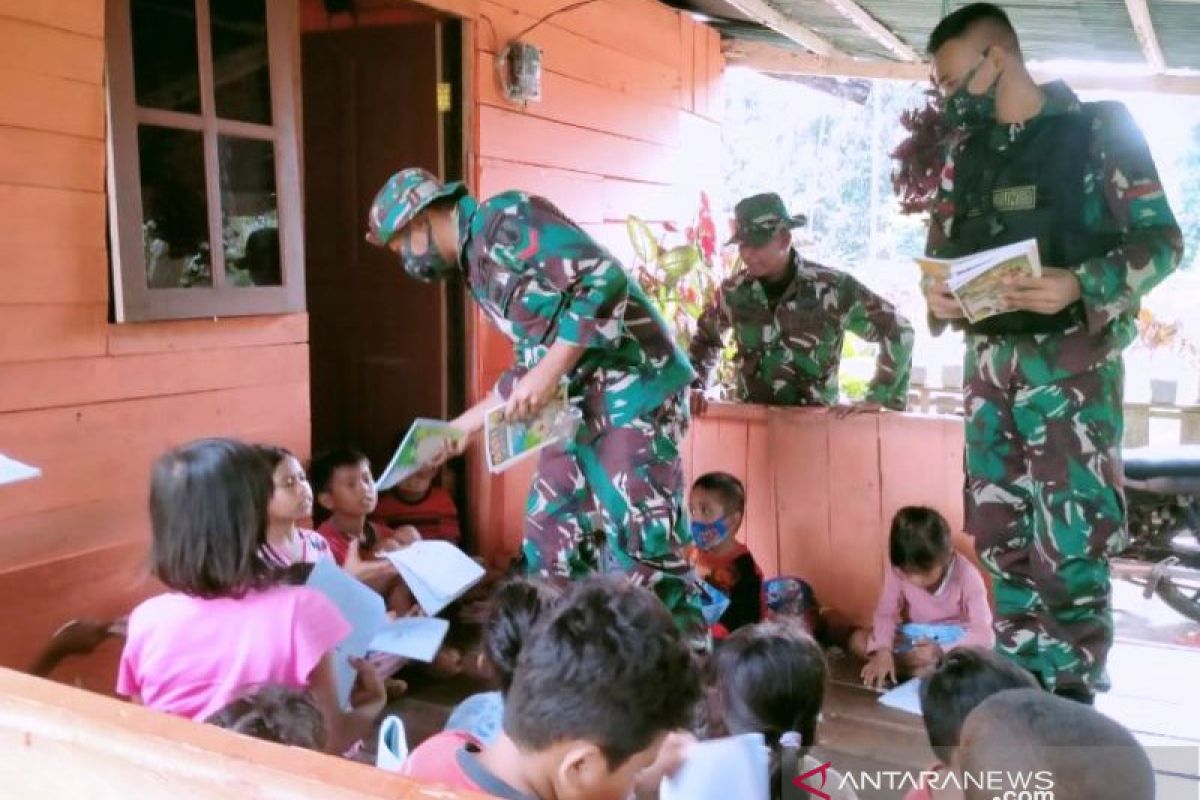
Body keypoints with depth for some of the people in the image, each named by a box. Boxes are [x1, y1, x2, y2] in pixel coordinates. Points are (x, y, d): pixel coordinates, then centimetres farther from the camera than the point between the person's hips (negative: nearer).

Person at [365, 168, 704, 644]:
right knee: (550, 531, 11)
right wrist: (467, 424, 22)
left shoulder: (504, 219, -11)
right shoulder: (478, 266, 17)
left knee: (639, 538, -10)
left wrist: (549, 373, -21)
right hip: (582, 399, 10)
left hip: (634, 384, -10)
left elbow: (605, 279, -21)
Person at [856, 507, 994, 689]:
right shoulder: (899, 570, -16)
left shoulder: (967, 576, -22)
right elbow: (885, 614, -15)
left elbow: (984, 634, -24)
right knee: (858, 641, -19)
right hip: (913, 639, 3)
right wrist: (883, 651, -34)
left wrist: (941, 650, -39)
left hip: (955, 641, -3)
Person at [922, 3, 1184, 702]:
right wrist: (937, 295, -5)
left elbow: (1162, 240, -5)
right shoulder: (965, 149, 12)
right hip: (990, 359, 5)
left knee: (1070, 537, -6)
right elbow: (940, 248, 18)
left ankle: (1075, 694, 10)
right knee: (1001, 533, 9)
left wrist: (1080, 285, -22)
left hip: (1072, 360, -5)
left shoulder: (1098, 129, -3)